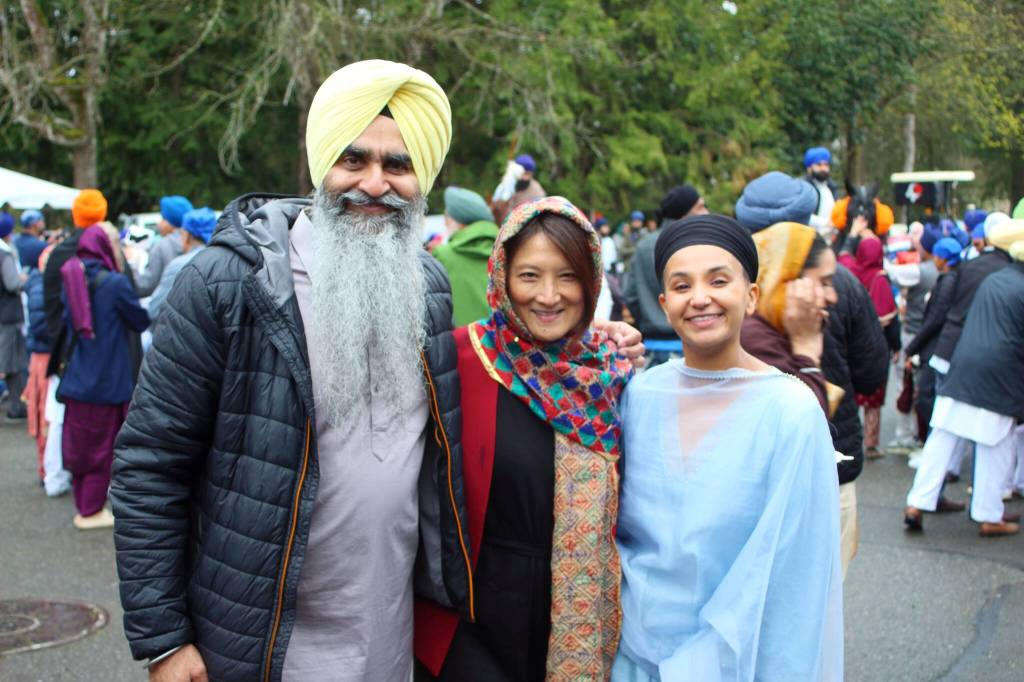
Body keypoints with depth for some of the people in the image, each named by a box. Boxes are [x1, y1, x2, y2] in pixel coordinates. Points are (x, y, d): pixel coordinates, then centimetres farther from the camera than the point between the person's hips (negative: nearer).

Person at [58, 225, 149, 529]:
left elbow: (66, 321, 13)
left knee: (79, 444, 14)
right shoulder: (115, 282, -15)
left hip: (76, 379, 6)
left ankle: (84, 506, 24)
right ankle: (91, 511, 12)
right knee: (102, 446, 6)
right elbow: (141, 322, -5)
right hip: (108, 379, -6)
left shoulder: (71, 279, 2)